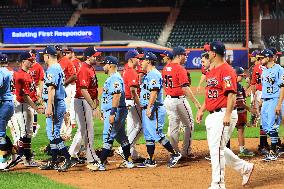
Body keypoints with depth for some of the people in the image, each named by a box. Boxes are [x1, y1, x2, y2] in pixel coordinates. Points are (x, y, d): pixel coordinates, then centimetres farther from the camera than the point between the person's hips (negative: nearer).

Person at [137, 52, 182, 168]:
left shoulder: (154, 74, -14)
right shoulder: (148, 75, 18)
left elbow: (154, 92, -23)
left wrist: (149, 108, -27)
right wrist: (144, 107, 19)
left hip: (154, 109, -11)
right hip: (147, 109, 11)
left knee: (157, 134, -11)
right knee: (148, 135, 10)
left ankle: (175, 154, -4)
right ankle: (150, 161, 13)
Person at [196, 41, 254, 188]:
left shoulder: (226, 71, -14)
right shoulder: (211, 71, 16)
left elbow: (231, 94, -21)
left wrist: (228, 115, -27)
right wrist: (202, 110, 19)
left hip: (223, 114, -10)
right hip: (212, 115, 10)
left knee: (216, 148, -10)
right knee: (215, 148, 14)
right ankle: (245, 168, 25)